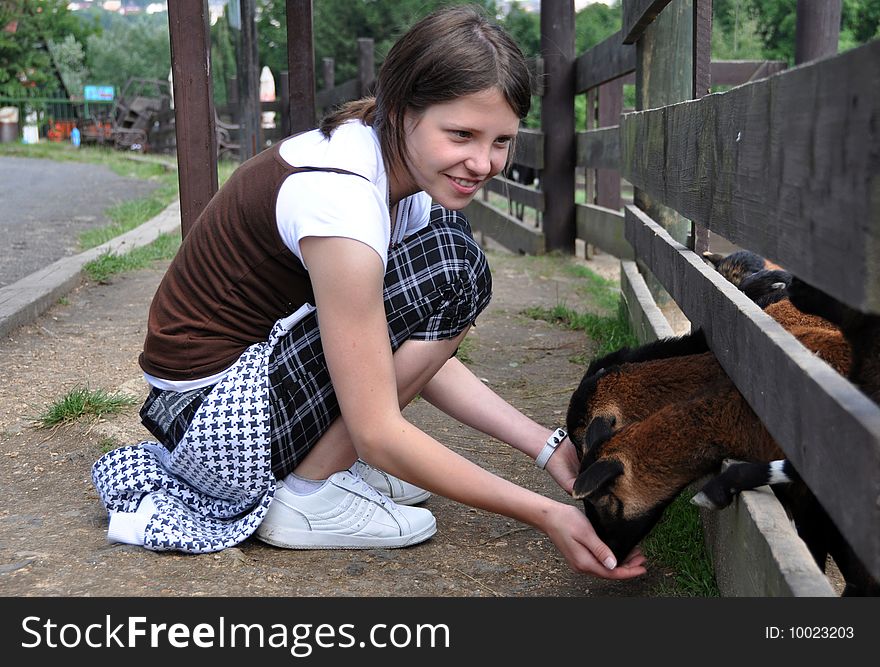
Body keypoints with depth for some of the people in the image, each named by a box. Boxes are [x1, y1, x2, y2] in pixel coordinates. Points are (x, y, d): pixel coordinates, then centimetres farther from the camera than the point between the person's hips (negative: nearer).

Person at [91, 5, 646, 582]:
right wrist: (544, 514, -24)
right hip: (210, 420, -9)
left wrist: (549, 447, -4)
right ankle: (308, 496, -6)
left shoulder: (399, 167, -1)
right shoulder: (339, 196, -28)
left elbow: (422, 359, 3)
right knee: (450, 272, -18)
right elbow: (379, 434, -25)